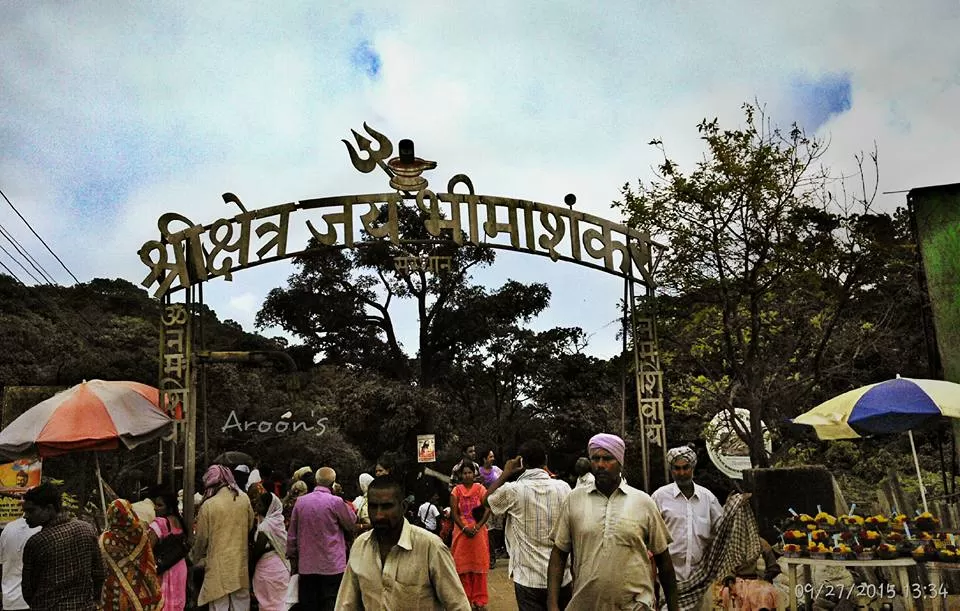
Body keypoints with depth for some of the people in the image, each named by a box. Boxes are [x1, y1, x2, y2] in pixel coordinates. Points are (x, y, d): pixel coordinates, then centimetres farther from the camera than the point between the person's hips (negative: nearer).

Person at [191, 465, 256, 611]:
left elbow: (201, 538, -2)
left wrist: (196, 558, 16)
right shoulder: (244, 499, -3)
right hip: (240, 563, 3)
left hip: (218, 566, -3)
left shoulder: (208, 505, -11)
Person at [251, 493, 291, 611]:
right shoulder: (278, 521, 6)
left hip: (269, 568, -8)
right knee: (279, 602, 15)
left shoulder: (265, 526, -19)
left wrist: (250, 566, 0)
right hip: (281, 566, 8)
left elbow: (257, 551, -15)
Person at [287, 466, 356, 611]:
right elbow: (351, 523, 2)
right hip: (332, 566, -4)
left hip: (306, 566, 4)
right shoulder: (335, 502, -11)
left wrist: (292, 558, 17)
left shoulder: (300, 501, 2)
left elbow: (292, 534, 8)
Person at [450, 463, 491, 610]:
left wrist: (477, 527, -17)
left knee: (479, 564, 2)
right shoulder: (456, 491, 2)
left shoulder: (480, 489, 0)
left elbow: (488, 510, -7)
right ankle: (465, 599, 12)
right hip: (461, 531, 1)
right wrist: (464, 528, -15)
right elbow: (454, 513, -3)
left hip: (478, 531, -1)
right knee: (462, 565, 3)